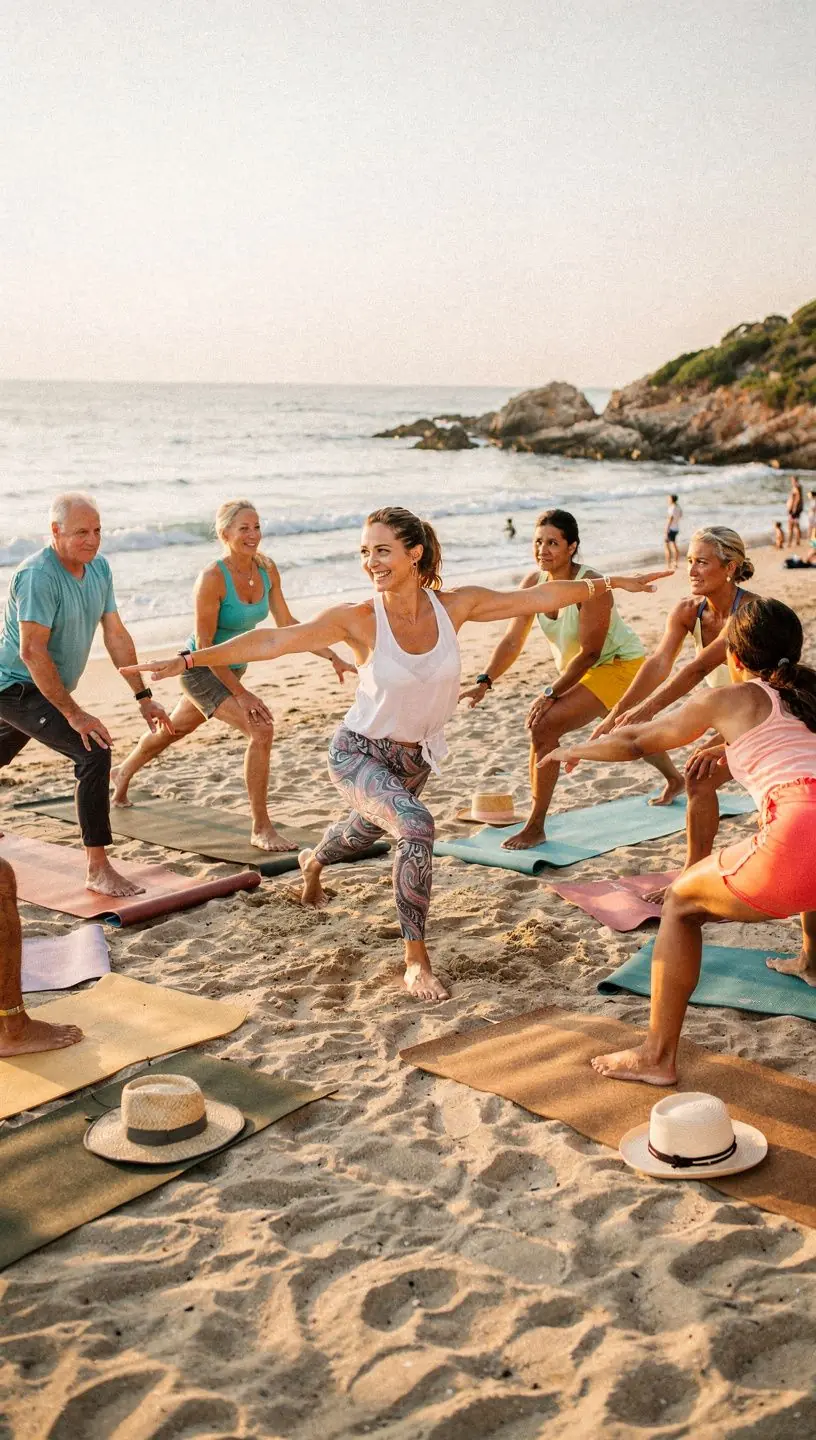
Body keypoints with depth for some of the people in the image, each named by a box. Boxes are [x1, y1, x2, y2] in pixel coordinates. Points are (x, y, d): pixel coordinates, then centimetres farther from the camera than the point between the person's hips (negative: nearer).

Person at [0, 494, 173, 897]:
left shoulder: (99, 567, 1)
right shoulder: (38, 576, -25)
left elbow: (116, 635, 4)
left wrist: (144, 697, 0)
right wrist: (73, 713, -31)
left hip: (46, 690, 10)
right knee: (94, 753, -24)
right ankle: (98, 870, -20)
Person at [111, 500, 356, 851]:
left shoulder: (266, 569, -7)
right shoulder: (212, 579, -26)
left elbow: (287, 623, 2)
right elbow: (205, 647, -24)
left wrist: (332, 657, -5)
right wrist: (241, 694, -26)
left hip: (232, 668, 7)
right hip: (201, 671, -7)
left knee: (174, 730, 28)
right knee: (261, 730, -24)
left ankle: (123, 773, 57)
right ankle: (261, 829, -14)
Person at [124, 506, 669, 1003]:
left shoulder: (455, 605, -15)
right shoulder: (359, 619, -24)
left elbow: (537, 598, -7)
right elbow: (271, 641, -25)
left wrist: (608, 582, -4)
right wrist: (189, 660, -31)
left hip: (415, 757, 5)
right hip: (359, 753, -5)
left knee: (368, 829, 31)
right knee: (416, 826, -31)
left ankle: (313, 862, 69)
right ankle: (417, 959, -14)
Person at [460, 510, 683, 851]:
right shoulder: (533, 583, -11)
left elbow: (590, 653, -29)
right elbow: (513, 640, -12)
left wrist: (551, 694, -29)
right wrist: (484, 682, -24)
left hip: (620, 663, -9)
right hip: (586, 669, 9)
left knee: (545, 726, -25)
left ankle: (535, 828, -18)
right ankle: (674, 780, 64)